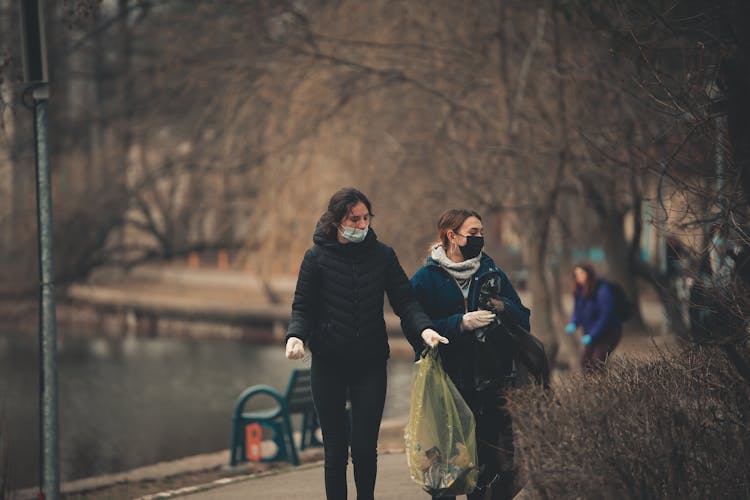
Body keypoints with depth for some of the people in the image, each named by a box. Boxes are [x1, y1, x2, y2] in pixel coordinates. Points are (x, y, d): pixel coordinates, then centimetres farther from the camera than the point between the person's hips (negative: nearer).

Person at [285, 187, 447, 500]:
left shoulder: (382, 255, 4)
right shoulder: (317, 257, 0)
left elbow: (404, 301, 1)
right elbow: (302, 306, 0)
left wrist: (424, 328, -18)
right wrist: (296, 335, -21)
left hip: (371, 365, 1)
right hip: (328, 365, -1)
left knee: (365, 448, -3)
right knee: (335, 449, 2)